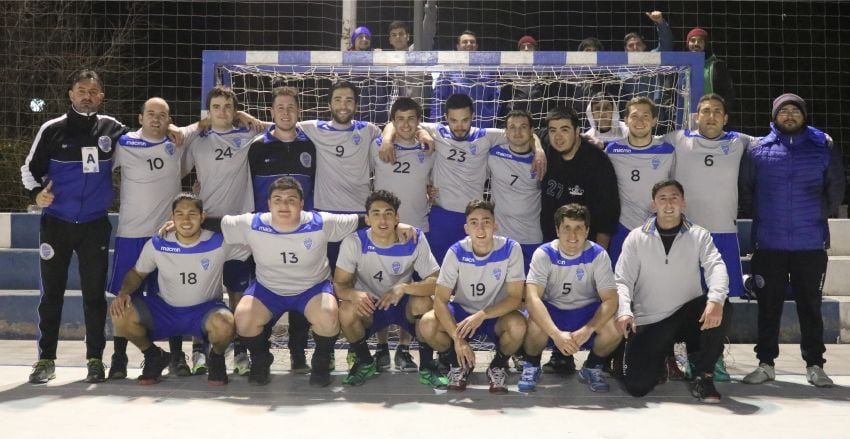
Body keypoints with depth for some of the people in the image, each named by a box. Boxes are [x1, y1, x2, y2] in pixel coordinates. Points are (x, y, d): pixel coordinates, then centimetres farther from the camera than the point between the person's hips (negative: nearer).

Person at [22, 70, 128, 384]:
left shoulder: (112, 128, 2)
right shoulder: (52, 129, -1)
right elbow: (30, 167, 6)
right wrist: (36, 192, -11)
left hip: (95, 225, 0)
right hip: (56, 224, 0)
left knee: (94, 293, 5)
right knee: (51, 293, 4)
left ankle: (95, 359, 14)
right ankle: (46, 359, 14)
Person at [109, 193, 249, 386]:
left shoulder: (220, 243, -14)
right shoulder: (157, 245, -8)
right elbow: (137, 273, 5)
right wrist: (123, 293, -15)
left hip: (205, 309, -2)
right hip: (164, 310, 3)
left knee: (224, 325, -38)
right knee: (121, 314, -23)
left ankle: (216, 358, 3)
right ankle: (154, 356, 8)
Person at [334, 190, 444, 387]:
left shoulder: (415, 240, -17)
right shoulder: (354, 242, -17)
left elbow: (436, 282, -22)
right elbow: (339, 285, -15)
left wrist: (404, 287, -41)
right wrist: (355, 294, -39)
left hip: (404, 305, 0)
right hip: (369, 306, 0)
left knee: (424, 303, -32)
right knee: (346, 310, -31)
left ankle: (427, 368, -10)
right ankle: (365, 362, -1)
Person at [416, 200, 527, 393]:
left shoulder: (511, 249, -19)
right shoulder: (456, 252, -17)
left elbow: (515, 297, -19)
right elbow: (440, 300, -19)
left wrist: (482, 315, -33)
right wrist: (457, 338, -31)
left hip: (496, 315, -1)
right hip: (462, 312, 1)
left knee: (518, 325, -35)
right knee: (426, 325, -27)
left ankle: (498, 365, -1)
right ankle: (459, 363, 4)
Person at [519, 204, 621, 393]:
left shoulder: (598, 255, -15)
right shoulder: (544, 254, -18)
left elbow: (610, 299, -20)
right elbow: (532, 298, -30)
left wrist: (588, 329, -38)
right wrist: (556, 334, -44)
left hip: (587, 311, 2)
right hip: (551, 310, -1)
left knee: (614, 330, -28)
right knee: (535, 326, -35)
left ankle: (592, 368, 5)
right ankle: (532, 366, 0)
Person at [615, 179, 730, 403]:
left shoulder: (699, 236, 2)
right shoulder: (636, 238, 1)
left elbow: (715, 266, -15)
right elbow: (622, 280, -4)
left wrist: (716, 298, -36)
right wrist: (624, 311, -24)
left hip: (687, 316, 1)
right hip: (649, 322, -1)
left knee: (720, 307, -32)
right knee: (637, 385, -16)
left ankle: (703, 376, -12)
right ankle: (661, 358, 21)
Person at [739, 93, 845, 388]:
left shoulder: (824, 148, 3)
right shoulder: (758, 150, 1)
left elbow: (836, 189, 12)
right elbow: (745, 190, 7)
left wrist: (822, 215, 10)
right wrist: (758, 216, 7)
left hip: (811, 244, 0)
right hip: (769, 244, 0)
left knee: (810, 306, 8)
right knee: (768, 306, 7)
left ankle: (815, 365, 19)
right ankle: (766, 363, 17)